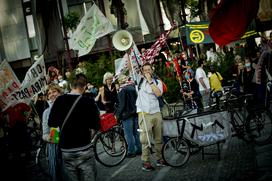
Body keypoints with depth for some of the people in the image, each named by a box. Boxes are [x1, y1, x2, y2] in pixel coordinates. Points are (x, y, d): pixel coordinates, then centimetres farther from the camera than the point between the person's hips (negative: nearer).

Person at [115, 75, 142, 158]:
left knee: (129, 134, -1)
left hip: (127, 114, -7)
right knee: (136, 132, 13)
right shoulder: (133, 87, 6)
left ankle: (131, 151, 2)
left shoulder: (122, 90, -13)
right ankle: (139, 149, 19)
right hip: (135, 113, 7)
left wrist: (117, 114, -7)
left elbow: (121, 104, -15)